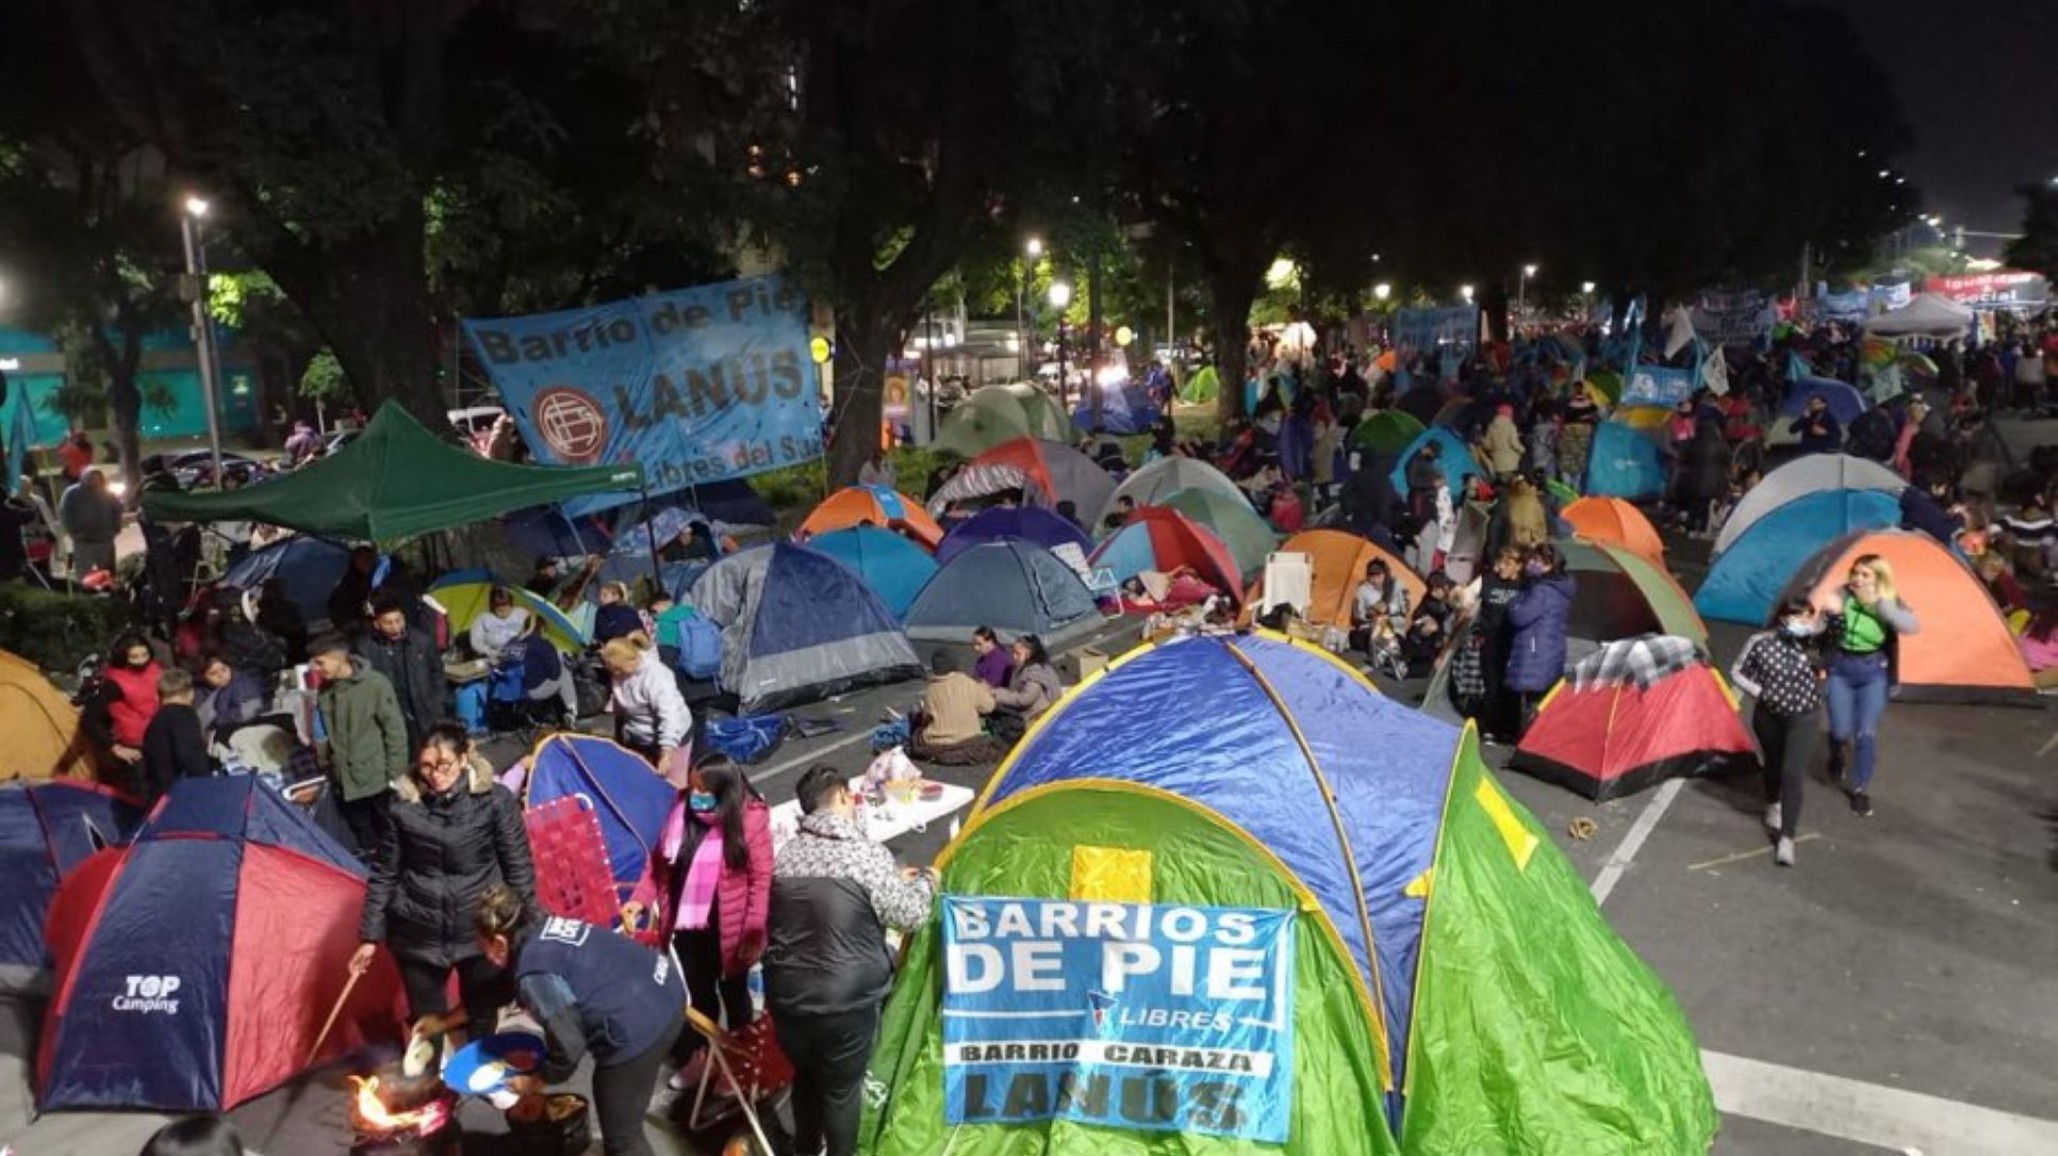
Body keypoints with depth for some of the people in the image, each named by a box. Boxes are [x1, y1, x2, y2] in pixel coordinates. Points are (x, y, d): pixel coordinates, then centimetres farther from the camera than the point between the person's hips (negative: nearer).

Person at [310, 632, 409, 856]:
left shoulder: (375, 684, -15)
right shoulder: (324, 689, 1)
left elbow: (395, 731, -12)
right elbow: (325, 733, 13)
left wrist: (396, 776, -12)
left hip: (378, 780, -5)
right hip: (346, 783, 5)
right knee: (365, 844, 15)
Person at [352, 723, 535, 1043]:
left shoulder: (495, 801, -12)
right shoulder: (403, 806, -8)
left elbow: (519, 867, -5)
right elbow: (384, 873, 2)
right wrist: (370, 935, 5)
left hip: (480, 931, -1)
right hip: (419, 935, 1)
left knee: (482, 1022, 14)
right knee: (426, 1024, 12)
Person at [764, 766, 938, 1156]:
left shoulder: (786, 854, -1)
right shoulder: (869, 855, -18)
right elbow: (910, 916, -8)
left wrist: (896, 880, 22)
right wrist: (925, 881, 14)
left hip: (787, 997, 5)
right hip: (846, 1003, -5)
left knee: (804, 1077, 28)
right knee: (842, 1089, 16)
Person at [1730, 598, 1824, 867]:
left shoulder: (1810, 643, -14)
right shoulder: (1760, 643, -16)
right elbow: (1736, 672, -5)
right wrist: (1757, 691, -17)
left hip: (1802, 716, -1)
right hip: (1768, 714, 1)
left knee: (1792, 774, -12)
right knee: (1773, 766, 22)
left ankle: (1786, 839, -9)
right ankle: (1773, 806, 54)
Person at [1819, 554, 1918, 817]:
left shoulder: (1890, 602, -9)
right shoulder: (1842, 595, -11)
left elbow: (1912, 626, -27)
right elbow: (1822, 631, -11)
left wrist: (1879, 603, -33)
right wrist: (1831, 614, -32)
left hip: (1873, 672, 0)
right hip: (1841, 669, 0)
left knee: (1866, 733, -3)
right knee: (1841, 730, -2)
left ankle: (1860, 788, 15)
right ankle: (1838, 757, 35)